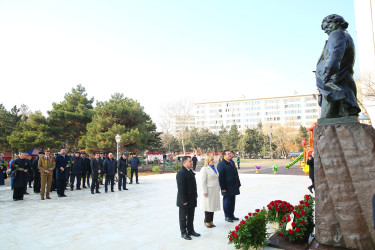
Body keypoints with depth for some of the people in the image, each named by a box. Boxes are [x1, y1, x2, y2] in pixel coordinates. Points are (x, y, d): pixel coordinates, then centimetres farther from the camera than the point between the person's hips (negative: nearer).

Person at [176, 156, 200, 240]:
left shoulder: (190, 172, 8)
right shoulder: (181, 173, -20)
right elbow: (181, 188, -22)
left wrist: (195, 195, 14)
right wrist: (184, 201, -21)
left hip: (192, 200, 8)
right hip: (184, 201, -8)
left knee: (191, 217, 20)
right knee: (183, 217, 9)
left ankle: (190, 230, 35)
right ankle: (183, 233, 23)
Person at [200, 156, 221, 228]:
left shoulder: (214, 168, 12)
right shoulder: (204, 169, -12)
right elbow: (203, 181, -15)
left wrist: (218, 189, 15)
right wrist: (205, 192, -17)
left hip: (215, 191, 7)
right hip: (209, 191, -7)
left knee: (213, 205, 11)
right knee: (208, 206, 0)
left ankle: (211, 221, 21)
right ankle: (207, 222, 13)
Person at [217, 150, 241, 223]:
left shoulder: (232, 162, 13)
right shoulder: (221, 164, -13)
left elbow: (236, 174, 18)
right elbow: (220, 177, -16)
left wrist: (238, 183, 14)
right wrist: (223, 188, -18)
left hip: (233, 187, 8)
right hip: (227, 188, -8)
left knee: (232, 202, 15)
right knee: (226, 202, 5)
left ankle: (231, 215, 27)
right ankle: (227, 216, 17)